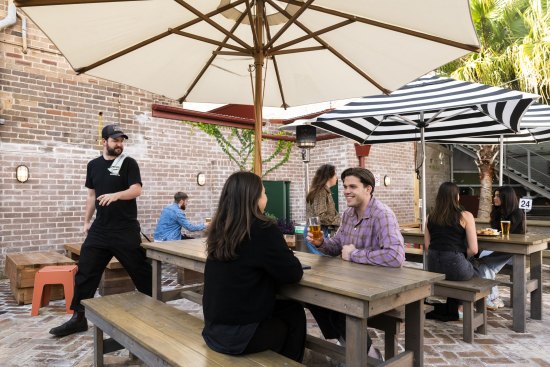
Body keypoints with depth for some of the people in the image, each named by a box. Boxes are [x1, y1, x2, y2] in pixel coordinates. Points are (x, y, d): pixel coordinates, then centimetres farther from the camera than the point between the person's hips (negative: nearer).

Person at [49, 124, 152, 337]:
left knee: (141, 271, 2)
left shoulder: (129, 163, -3)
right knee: (85, 272, 6)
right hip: (100, 229, 5)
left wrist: (115, 195, -32)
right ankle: (79, 318, 20)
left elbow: (136, 190, -14)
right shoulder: (93, 165, 11)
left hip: (126, 230, -4)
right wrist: (86, 221, 15)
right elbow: (91, 195, 18)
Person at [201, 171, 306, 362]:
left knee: (286, 307, 23)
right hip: (238, 336, -6)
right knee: (295, 314, 18)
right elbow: (294, 274, -14)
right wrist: (285, 254, 5)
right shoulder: (263, 230, -20)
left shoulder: (219, 229, 1)